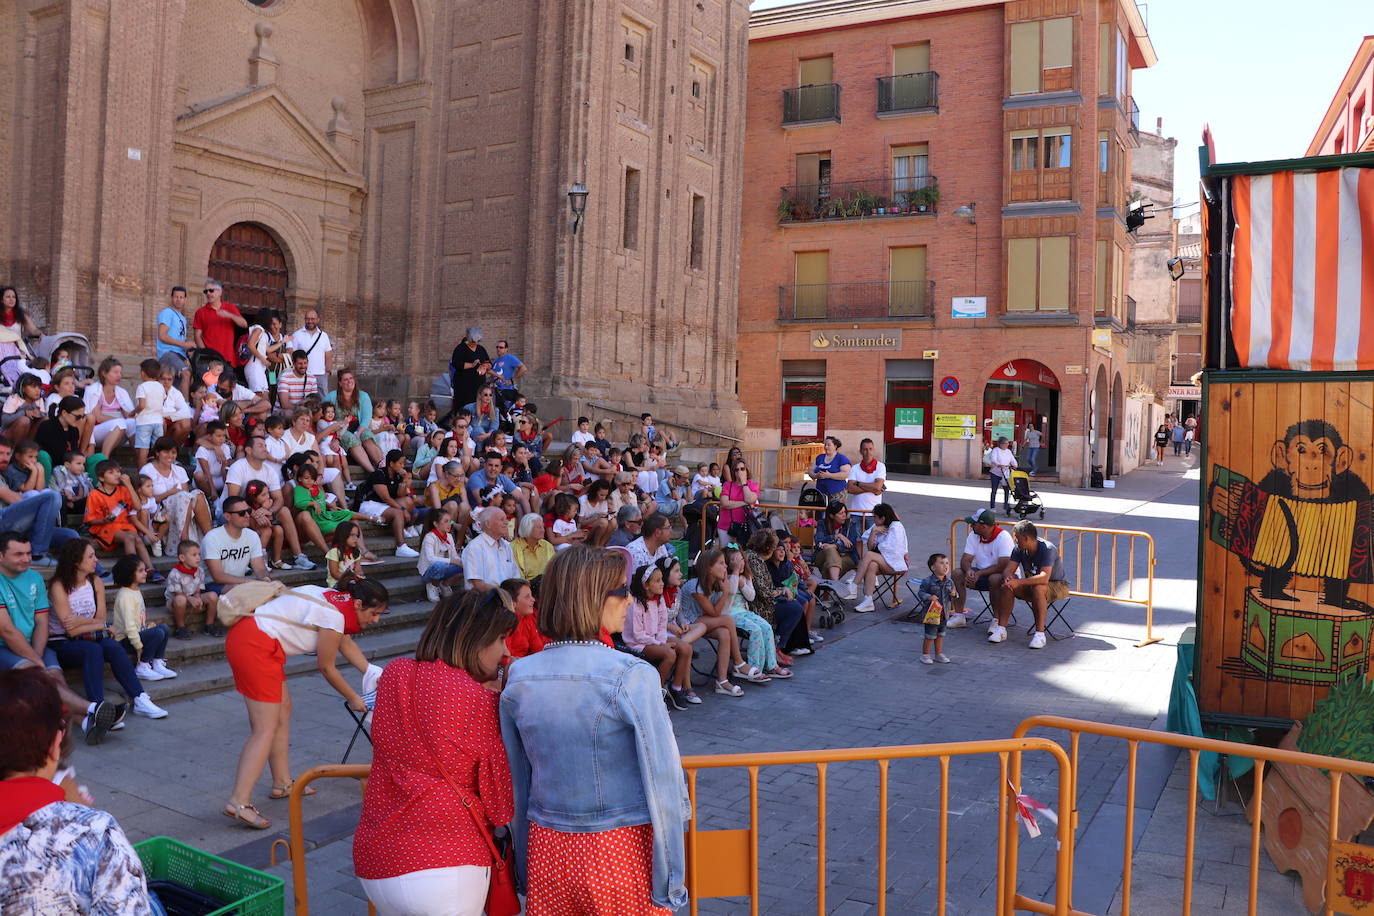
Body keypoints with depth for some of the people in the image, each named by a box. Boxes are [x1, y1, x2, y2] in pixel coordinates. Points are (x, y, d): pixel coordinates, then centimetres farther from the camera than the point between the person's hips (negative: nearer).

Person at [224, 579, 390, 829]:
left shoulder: (336, 599, 11)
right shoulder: (334, 616, -16)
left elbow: (347, 644, 26)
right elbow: (326, 668, -5)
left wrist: (373, 675, 26)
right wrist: (354, 699, 9)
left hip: (245, 637, 11)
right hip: (255, 646, -11)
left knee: (283, 709, 17)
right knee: (266, 728, -9)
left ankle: (282, 784, 25)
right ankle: (239, 803, -13)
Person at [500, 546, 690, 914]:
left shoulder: (518, 678, -3)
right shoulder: (632, 676, -18)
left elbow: (516, 783, 5)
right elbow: (663, 782, -16)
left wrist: (525, 870, 16)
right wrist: (670, 883, -7)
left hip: (547, 854, 4)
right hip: (621, 853, -4)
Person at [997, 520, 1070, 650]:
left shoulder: (1047, 549, -26)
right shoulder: (1019, 549, -6)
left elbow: (1044, 578, -38)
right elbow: (1008, 570, -10)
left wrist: (1019, 582, -44)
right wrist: (1008, 578, -34)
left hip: (1058, 586, -6)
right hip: (1032, 584, 6)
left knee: (1038, 588, -39)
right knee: (1008, 585, -21)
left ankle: (1040, 633, -34)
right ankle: (1001, 628, -19)